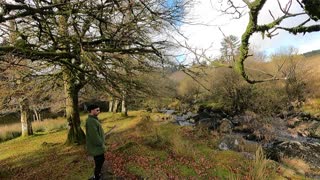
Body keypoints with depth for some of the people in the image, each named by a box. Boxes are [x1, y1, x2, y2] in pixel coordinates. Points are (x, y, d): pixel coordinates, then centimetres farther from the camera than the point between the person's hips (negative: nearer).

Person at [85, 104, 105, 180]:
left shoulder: (93, 119, 7)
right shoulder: (91, 121, -26)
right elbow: (94, 136, -28)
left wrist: (102, 144, 17)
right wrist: (101, 145, -17)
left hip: (98, 146, 10)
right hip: (96, 148, -10)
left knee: (101, 160, 25)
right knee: (98, 163, 5)